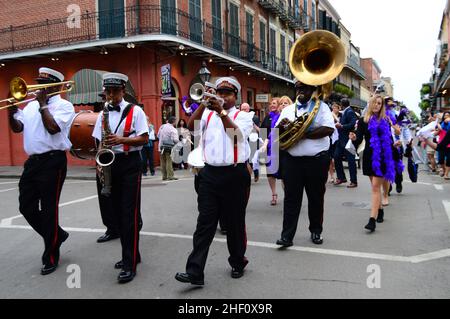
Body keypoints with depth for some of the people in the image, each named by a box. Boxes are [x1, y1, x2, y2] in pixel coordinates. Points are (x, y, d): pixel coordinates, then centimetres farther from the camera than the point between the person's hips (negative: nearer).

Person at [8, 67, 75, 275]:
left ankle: (51, 257, 13)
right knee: (26, 208, 10)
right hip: (32, 162, 7)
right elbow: (17, 127, 10)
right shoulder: (31, 105, 17)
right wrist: (12, 108, -4)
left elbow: (52, 127, -18)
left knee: (49, 210, -1)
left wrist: (43, 104, -10)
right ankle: (56, 235, 31)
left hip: (52, 162, -7)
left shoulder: (64, 105, -3)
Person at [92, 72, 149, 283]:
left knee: (130, 215, -7)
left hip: (130, 164, -6)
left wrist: (121, 139, -21)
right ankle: (130, 254, 25)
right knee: (118, 213, 11)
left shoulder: (135, 111, -4)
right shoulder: (103, 114, 11)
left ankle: (130, 264, -2)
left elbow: (144, 139, -8)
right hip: (110, 164, 6)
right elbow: (99, 141, 13)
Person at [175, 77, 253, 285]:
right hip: (210, 174, 2)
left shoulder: (243, 115, 5)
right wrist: (203, 104, -15)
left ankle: (238, 263, 29)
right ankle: (195, 272, 2)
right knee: (205, 223, 0)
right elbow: (192, 127, -7)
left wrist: (221, 112, -22)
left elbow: (237, 134, -16)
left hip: (235, 175, -2)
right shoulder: (207, 114, 13)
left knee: (235, 223, 9)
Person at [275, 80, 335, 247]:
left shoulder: (321, 106, 3)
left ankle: (316, 231, 26)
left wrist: (304, 134, -18)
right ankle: (287, 235, 4)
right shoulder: (288, 110, 14)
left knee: (316, 197, 10)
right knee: (291, 198, 1)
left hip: (317, 160, -2)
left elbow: (329, 129, -12)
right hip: (292, 160, 2)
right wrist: (281, 125, -13)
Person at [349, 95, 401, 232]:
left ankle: (373, 219, -13)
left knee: (376, 186, -8)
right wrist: (354, 138, -26)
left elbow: (389, 139, 7)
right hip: (369, 157, 2)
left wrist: (395, 144, -12)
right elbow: (359, 139, -6)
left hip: (382, 157, -1)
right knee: (375, 186, 13)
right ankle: (380, 210, 33)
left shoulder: (386, 121, 5)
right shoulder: (363, 121, 3)